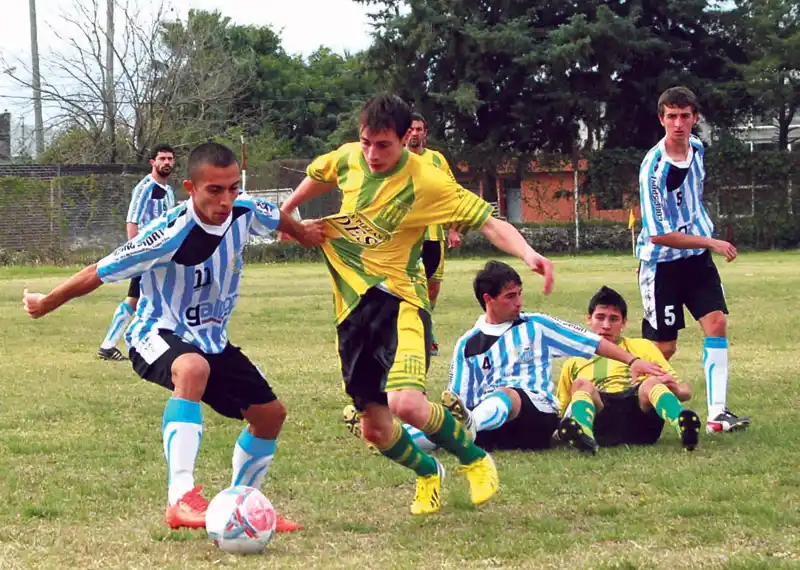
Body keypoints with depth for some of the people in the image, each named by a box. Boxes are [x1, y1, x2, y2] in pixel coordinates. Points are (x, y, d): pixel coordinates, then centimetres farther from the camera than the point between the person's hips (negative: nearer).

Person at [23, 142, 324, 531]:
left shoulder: (246, 212, -13)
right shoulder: (169, 234, -30)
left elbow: (276, 218, 14)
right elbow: (99, 273, -19)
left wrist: (304, 234, 30)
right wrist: (45, 304, -10)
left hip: (212, 339, 7)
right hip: (157, 335, -7)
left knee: (271, 413, 5)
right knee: (193, 368, -41)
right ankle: (181, 498, -47)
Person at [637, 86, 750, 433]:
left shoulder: (697, 148, -1)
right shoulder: (653, 167, -24)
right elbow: (658, 234, -24)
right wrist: (711, 242, -21)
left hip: (697, 257, 6)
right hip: (661, 262, -6)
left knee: (717, 323, -10)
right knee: (664, 348, -2)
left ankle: (717, 413, -11)